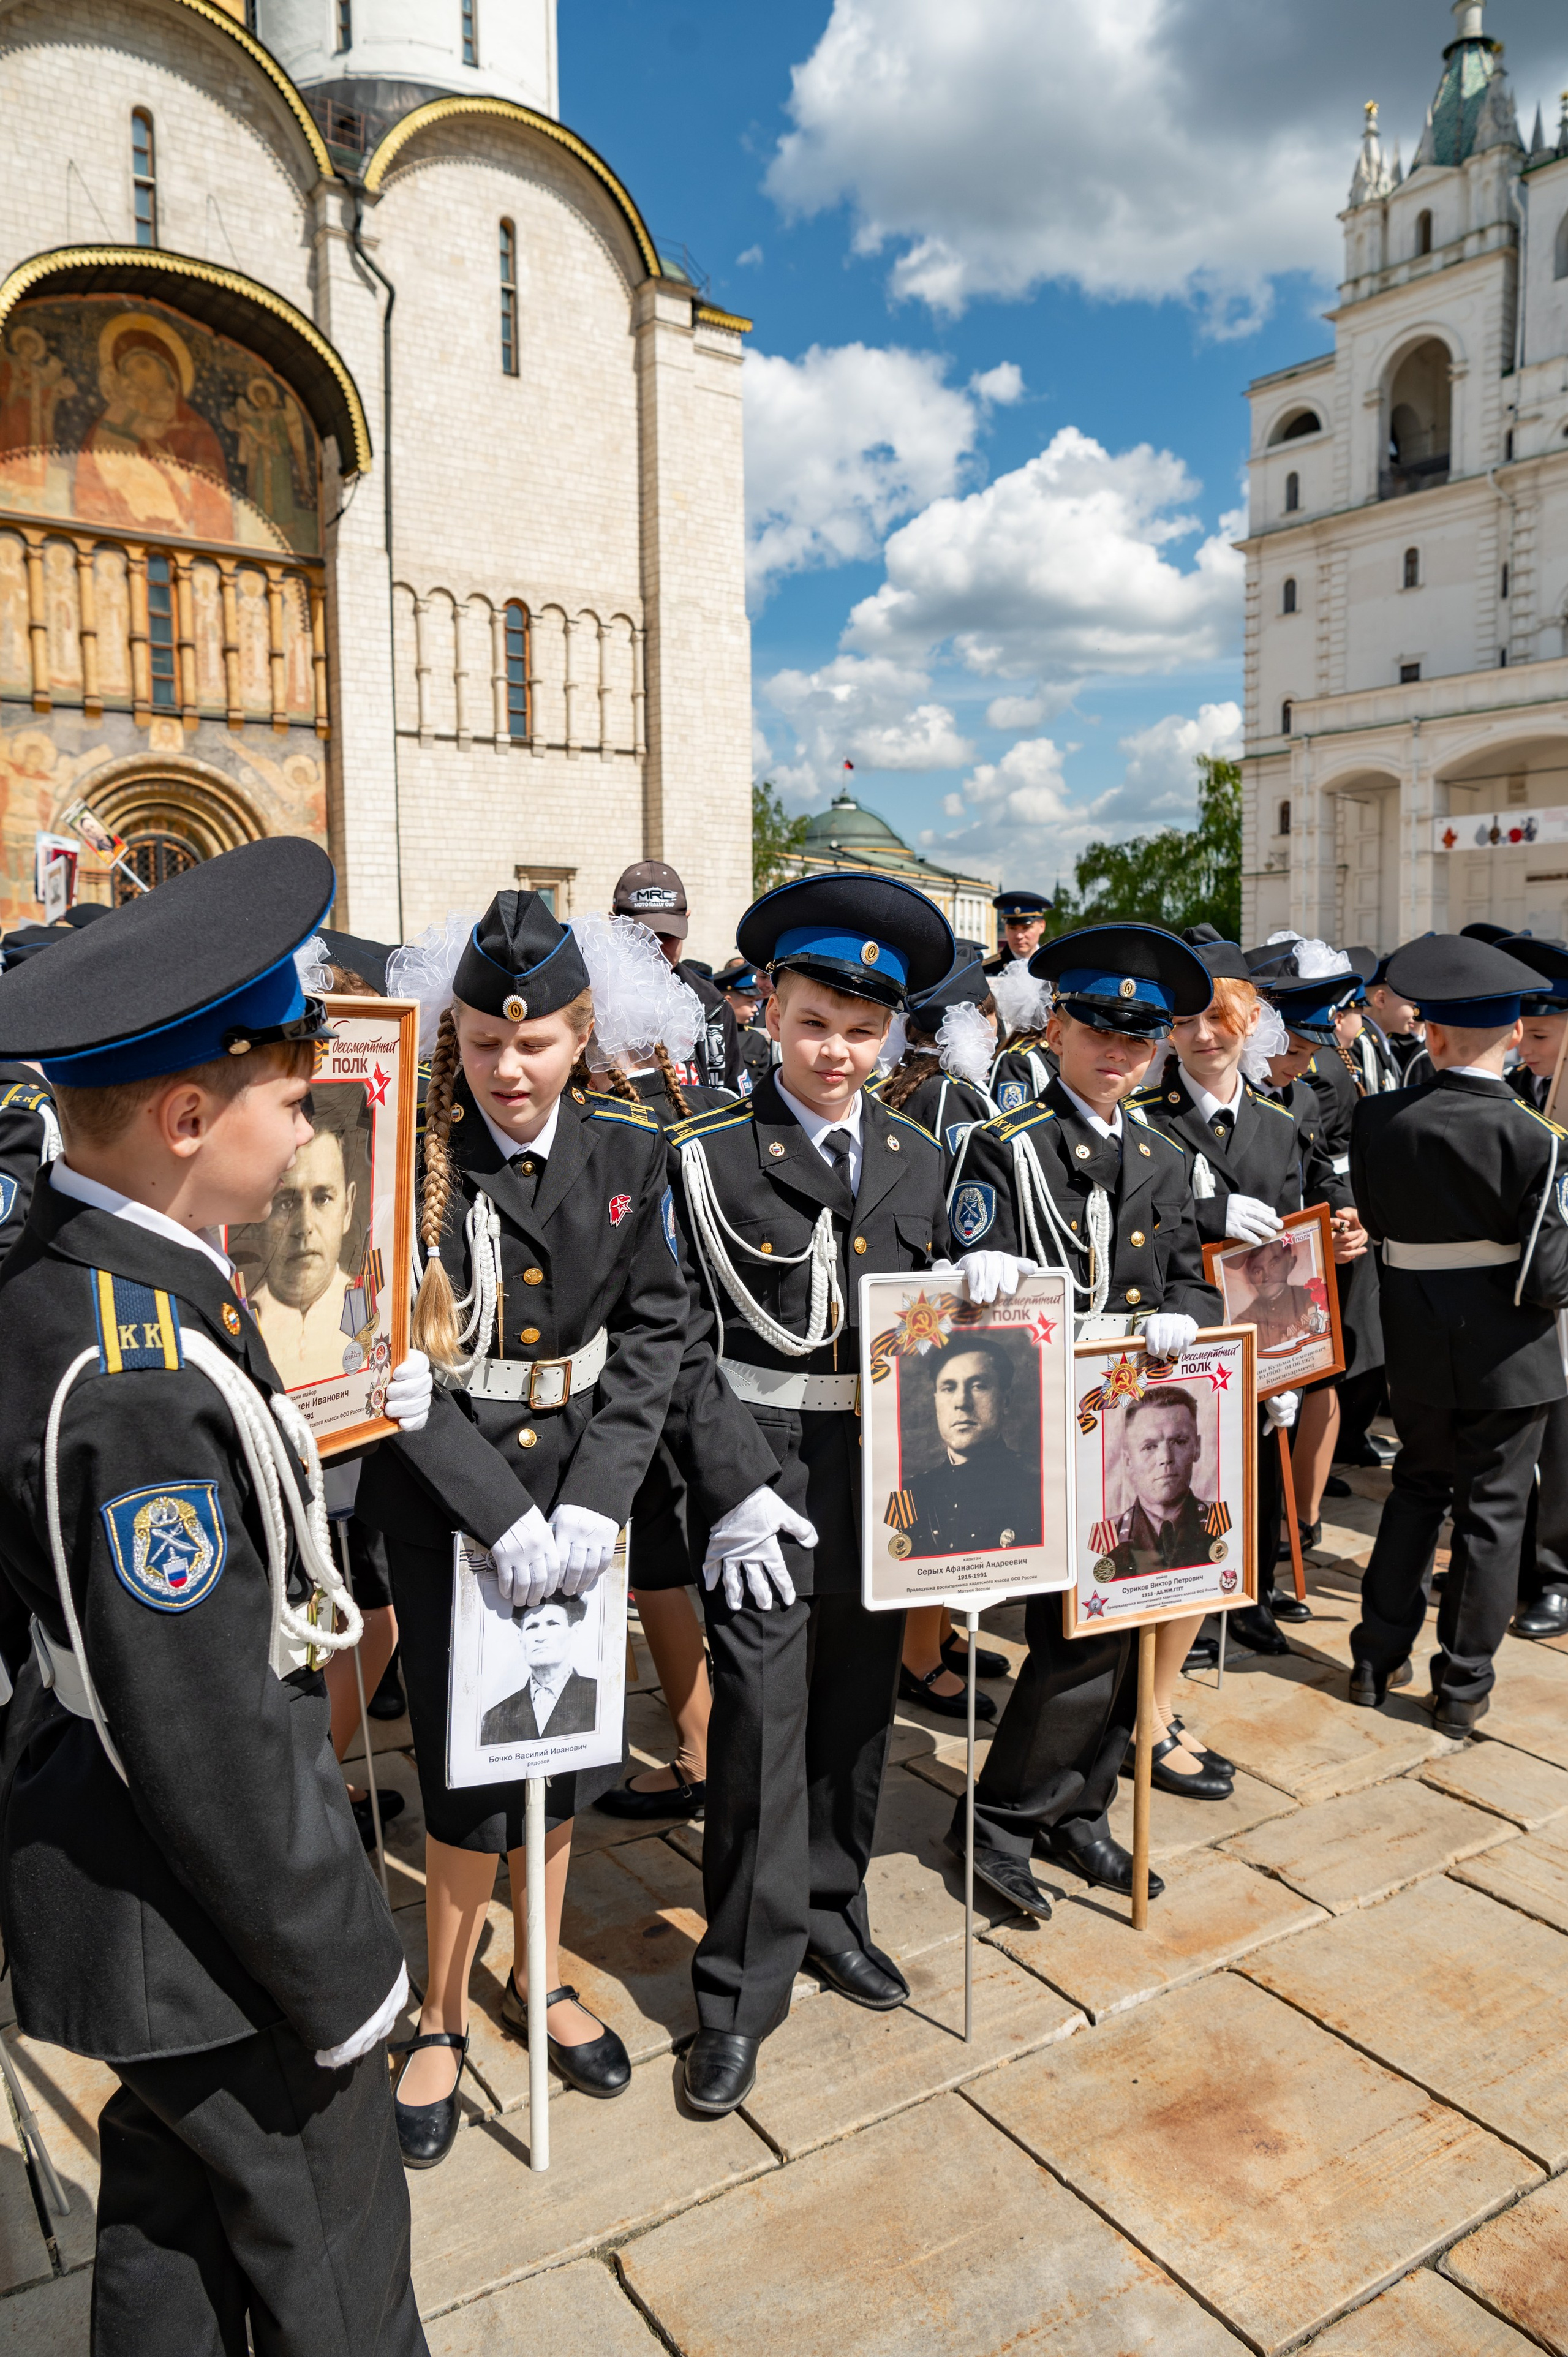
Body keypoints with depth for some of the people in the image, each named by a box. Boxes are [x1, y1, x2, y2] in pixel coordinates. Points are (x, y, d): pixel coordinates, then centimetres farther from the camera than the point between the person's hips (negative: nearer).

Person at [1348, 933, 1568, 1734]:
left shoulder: (1378, 1118, -8)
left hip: (1415, 1348, 4)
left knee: (1417, 1488, 21)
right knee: (1491, 1511, 11)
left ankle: (1376, 1658, 28)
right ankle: (1462, 1686, 22)